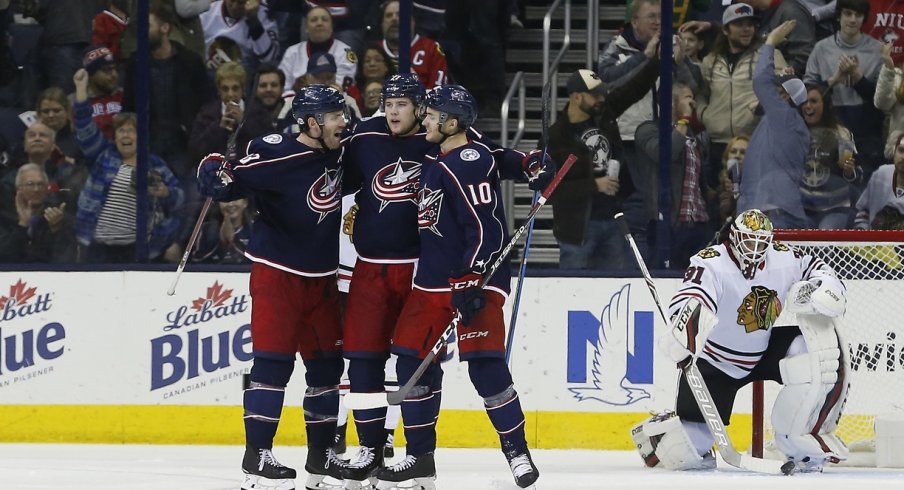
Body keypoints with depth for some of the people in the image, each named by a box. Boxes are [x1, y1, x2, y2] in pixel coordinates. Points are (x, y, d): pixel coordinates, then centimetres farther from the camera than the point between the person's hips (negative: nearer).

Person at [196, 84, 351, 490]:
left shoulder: (337, 152, 2)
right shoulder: (277, 155, -20)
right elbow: (229, 181, -20)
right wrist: (216, 171, -39)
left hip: (321, 277, 7)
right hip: (277, 273, -7)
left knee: (327, 363, 8)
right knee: (273, 361, -11)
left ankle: (321, 457, 17)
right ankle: (256, 457, -9)